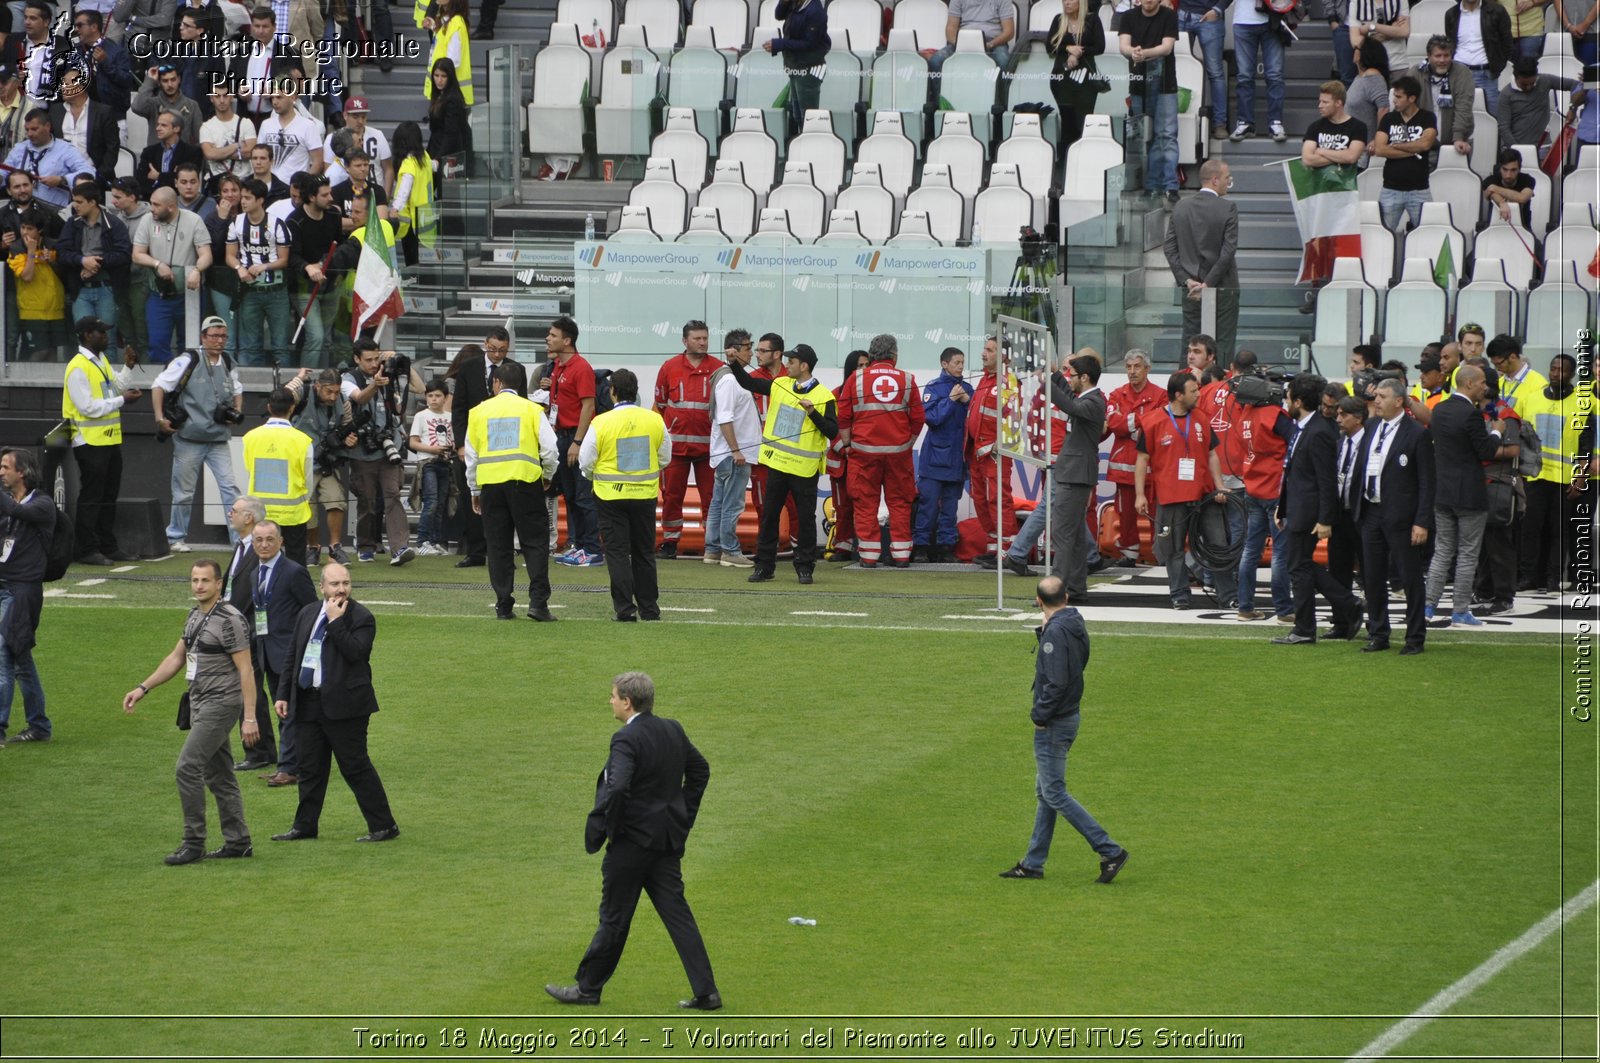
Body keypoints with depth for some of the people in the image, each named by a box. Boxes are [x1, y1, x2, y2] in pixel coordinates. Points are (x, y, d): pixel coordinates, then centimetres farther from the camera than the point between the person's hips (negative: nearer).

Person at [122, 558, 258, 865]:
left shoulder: (230, 621, -15)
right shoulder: (195, 616, 12)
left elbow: (245, 670, -16)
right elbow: (176, 658, 21)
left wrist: (249, 718, -20)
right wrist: (142, 688, 15)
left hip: (221, 703, -9)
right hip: (200, 703, 9)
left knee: (188, 767, -14)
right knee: (217, 774, 12)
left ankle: (194, 843, -8)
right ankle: (237, 842, 18)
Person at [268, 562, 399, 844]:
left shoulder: (361, 617, -7)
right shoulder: (308, 613, 11)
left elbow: (355, 652, -22)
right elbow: (292, 656, 15)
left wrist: (336, 621, -20)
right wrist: (282, 694, 11)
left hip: (343, 704, -6)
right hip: (308, 702, 6)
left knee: (356, 766, -4)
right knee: (309, 768, 12)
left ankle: (384, 827, 3)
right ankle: (305, 826, 21)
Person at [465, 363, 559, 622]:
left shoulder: (479, 412, 7)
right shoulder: (531, 409, 1)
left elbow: (471, 454, 10)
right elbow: (550, 448, -3)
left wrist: (474, 491, 20)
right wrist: (547, 475, 16)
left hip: (490, 484, 2)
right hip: (525, 482, -2)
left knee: (498, 546, 8)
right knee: (535, 542, 1)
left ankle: (503, 605, 7)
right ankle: (538, 601, -10)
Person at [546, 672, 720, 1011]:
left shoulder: (627, 739, -19)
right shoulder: (673, 730, 7)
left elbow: (617, 789, -31)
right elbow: (700, 770, 18)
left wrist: (596, 830, -19)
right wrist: (684, 815, 21)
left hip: (632, 840, -7)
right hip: (669, 840, 7)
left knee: (614, 918, 5)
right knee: (677, 915, 8)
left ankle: (589, 987, 19)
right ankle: (706, 992, 3)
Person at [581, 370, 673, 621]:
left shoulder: (601, 423, -14)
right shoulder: (655, 421, -4)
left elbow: (586, 462, -7)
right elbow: (665, 457, 7)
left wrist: (596, 477, 14)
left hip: (610, 495, -3)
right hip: (645, 495, 3)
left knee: (617, 553, 2)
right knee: (644, 553, 14)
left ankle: (625, 608, -2)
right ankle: (648, 607, 18)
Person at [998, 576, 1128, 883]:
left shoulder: (1056, 632, -20)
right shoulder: (1076, 626, 8)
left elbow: (1056, 682, -25)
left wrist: (1040, 715, -14)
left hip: (1054, 723, -10)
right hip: (1070, 715, 10)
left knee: (1054, 794, -6)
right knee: (1046, 792, 16)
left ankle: (1110, 851, -9)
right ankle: (1033, 863, 22)